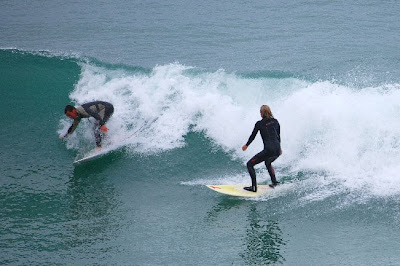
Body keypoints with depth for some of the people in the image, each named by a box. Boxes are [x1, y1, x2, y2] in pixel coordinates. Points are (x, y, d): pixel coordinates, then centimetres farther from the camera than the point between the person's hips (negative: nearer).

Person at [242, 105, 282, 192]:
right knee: (268, 163, 38)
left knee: (250, 164, 5)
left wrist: (246, 145, 26)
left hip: (269, 150, -7)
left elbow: (253, 136, 9)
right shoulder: (275, 122, 13)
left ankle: (254, 187, -3)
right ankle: (274, 182, 32)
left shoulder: (259, 123, -1)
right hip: (277, 150, 7)